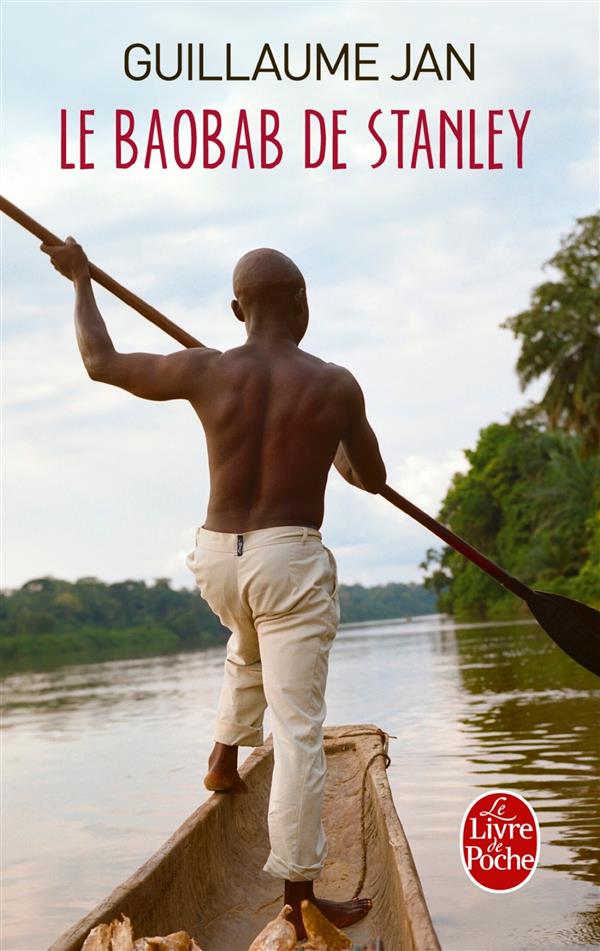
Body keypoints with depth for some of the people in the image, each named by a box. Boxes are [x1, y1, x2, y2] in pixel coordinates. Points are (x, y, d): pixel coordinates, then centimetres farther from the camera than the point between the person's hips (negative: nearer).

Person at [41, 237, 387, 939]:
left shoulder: (206, 372, -3)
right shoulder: (335, 386, -6)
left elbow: (101, 363, 12)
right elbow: (373, 479, 9)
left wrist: (79, 280, 26)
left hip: (217, 558, 4)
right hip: (292, 563, -3)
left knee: (250, 647, 39)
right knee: (298, 730, 1)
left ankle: (225, 755, 35)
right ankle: (299, 895, 6)